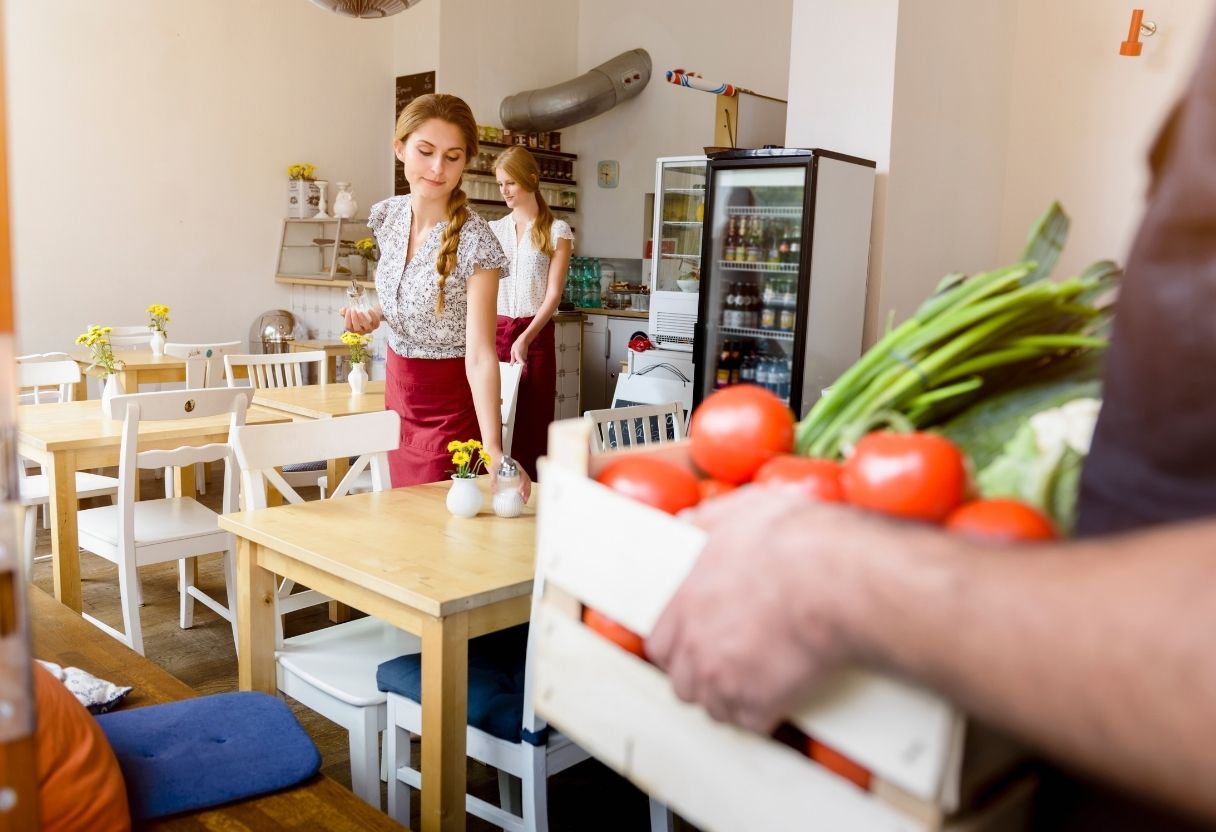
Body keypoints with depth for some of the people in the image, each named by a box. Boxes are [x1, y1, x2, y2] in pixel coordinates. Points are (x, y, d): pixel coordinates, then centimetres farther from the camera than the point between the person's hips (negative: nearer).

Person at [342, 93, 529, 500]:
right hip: (398, 386, 6)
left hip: (451, 401, -6)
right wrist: (371, 317, -7)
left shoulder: (475, 242, -23)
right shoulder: (388, 216, -4)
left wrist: (493, 449, -39)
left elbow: (480, 355, -28)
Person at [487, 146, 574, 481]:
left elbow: (554, 293, -6)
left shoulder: (556, 231, 2)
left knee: (531, 424, -2)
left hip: (536, 333, -3)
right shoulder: (494, 229, 13)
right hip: (494, 331, 3)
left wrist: (525, 338, -18)